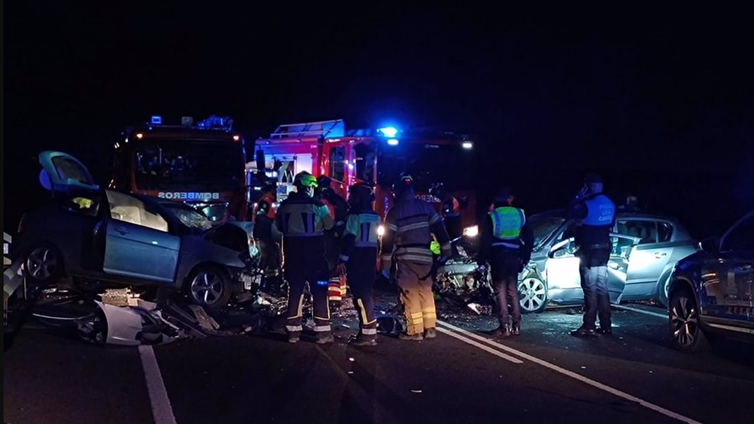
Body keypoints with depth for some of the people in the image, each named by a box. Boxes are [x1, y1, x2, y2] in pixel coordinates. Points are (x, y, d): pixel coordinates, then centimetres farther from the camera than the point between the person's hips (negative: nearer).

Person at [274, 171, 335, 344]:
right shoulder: (318, 205, -10)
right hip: (314, 254, -4)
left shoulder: (284, 205, -1)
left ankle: (293, 331, 11)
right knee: (319, 291, 2)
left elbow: (279, 227, 12)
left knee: (295, 291, 11)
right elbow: (329, 225, 3)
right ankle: (323, 331, 0)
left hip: (292, 254, 4)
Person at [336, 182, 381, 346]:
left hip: (357, 257, -8)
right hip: (370, 256, 8)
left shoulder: (355, 216, -13)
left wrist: (343, 259, -19)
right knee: (366, 292, 15)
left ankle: (367, 334, -11)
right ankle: (369, 330, 20)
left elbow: (349, 239, -19)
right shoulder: (375, 216, 12)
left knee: (360, 294, -7)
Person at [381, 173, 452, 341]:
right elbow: (439, 228, 5)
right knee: (426, 291, 14)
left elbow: (388, 238, -4)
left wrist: (385, 263, 0)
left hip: (406, 257, -4)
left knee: (410, 294, 0)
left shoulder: (395, 211, -4)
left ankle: (415, 331, -1)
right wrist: (445, 250, 11)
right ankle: (430, 328, 11)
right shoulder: (426, 207, 6)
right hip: (425, 256, 4)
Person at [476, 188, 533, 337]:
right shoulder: (519, 214, 6)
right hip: (514, 257, 4)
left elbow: (485, 241, -7)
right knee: (513, 291, 12)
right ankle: (516, 325, 9)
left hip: (498, 258, -3)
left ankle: (504, 326, -7)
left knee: (500, 292, -1)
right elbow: (529, 237, 8)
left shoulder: (491, 217, -4)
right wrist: (525, 258, 15)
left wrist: (481, 262, -2)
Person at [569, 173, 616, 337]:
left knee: (590, 289, -6)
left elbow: (571, 216, -8)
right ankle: (605, 325, 14)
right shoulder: (610, 204, 8)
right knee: (602, 288, 12)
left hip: (589, 251, -8)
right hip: (603, 250, 8)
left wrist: (578, 198, -2)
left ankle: (589, 326, -5)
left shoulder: (587, 205, -19)